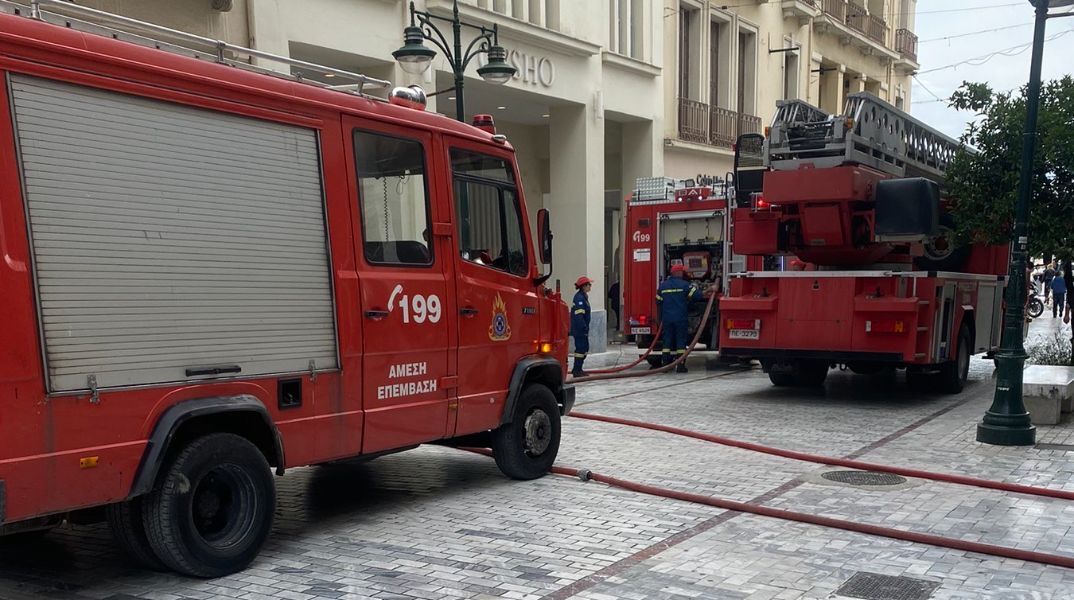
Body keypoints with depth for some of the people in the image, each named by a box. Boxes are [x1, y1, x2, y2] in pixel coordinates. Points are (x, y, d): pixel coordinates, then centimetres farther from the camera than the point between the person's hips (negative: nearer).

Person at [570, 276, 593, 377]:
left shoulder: (583, 296, 16)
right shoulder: (579, 298, -17)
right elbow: (579, 315, -23)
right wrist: (584, 328, -23)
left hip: (582, 329, 11)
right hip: (579, 329, -11)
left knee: (585, 348, 16)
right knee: (580, 348, -6)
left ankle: (577, 369, 24)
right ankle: (577, 371, 0)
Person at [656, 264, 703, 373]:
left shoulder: (663, 285, 9)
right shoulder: (685, 285, -7)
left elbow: (658, 302, 13)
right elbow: (697, 296, -10)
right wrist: (695, 288, 10)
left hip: (666, 319, 4)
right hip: (681, 319, -4)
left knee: (667, 341, 9)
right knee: (681, 341, 1)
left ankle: (664, 364, 8)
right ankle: (680, 366, -1)